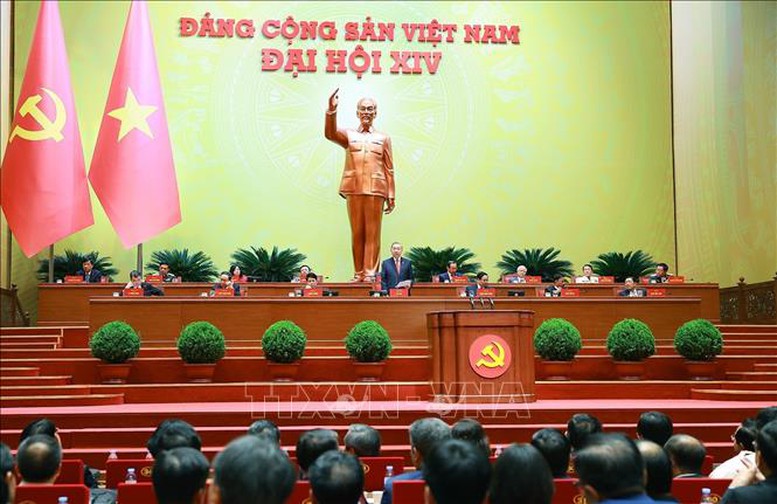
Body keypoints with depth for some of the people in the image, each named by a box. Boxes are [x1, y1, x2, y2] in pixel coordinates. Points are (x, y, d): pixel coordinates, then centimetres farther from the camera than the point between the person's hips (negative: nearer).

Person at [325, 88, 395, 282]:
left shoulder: (383, 138, 14)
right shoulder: (348, 135, 15)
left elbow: (389, 169, 10)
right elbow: (330, 133, -7)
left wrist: (391, 196, 4)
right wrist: (332, 110, -21)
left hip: (375, 190, -1)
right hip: (353, 188, 1)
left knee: (372, 232, -4)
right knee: (357, 232, 3)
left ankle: (370, 273, -3)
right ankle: (358, 273, 6)